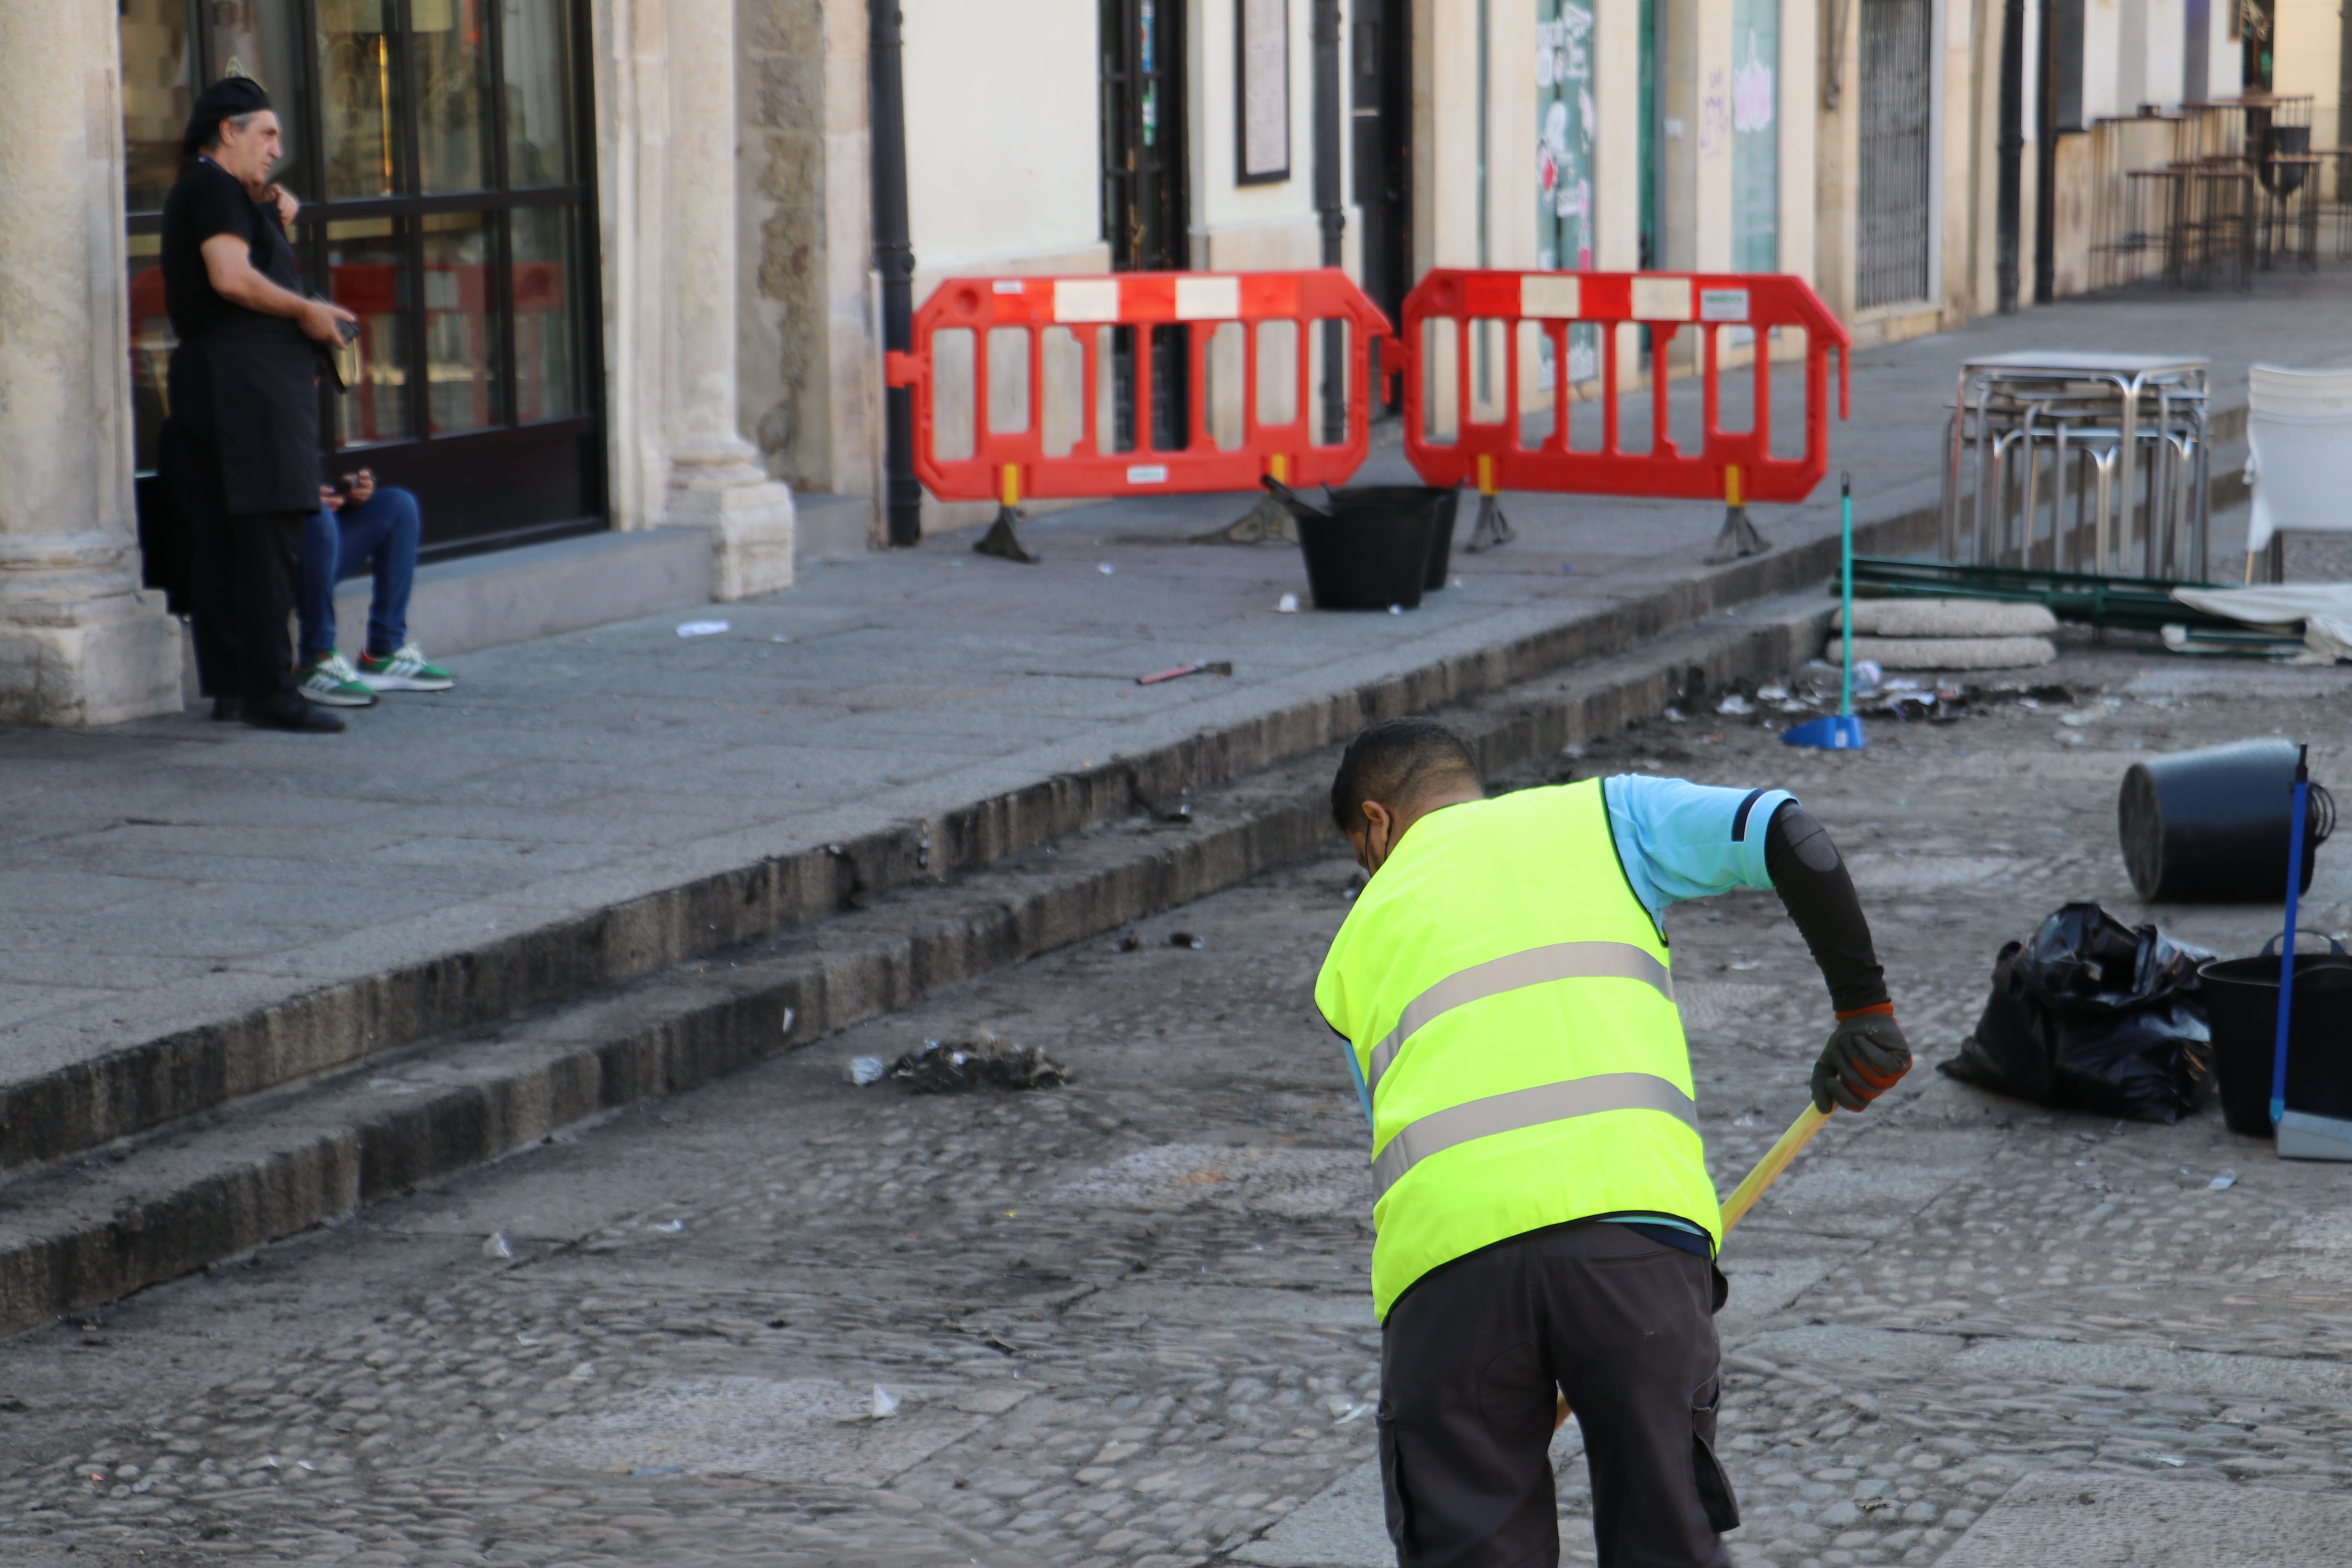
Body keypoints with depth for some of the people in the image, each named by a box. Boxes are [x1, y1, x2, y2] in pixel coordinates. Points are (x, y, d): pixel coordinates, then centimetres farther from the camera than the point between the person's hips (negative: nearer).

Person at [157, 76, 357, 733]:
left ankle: (228, 683, 11)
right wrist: (306, 310, -10)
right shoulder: (216, 189, -8)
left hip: (204, 376, 11)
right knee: (267, 531, -13)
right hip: (247, 376, -11)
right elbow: (231, 277, -20)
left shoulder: (190, 192, 24)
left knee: (218, 536, 9)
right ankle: (268, 691, -15)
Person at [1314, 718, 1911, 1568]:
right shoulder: (1601, 814, 23)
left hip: (1443, 1243, 1)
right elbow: (1785, 834, 8)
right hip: (1634, 1209, -1)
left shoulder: (1359, 940, 27)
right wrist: (1863, 1006, 15)